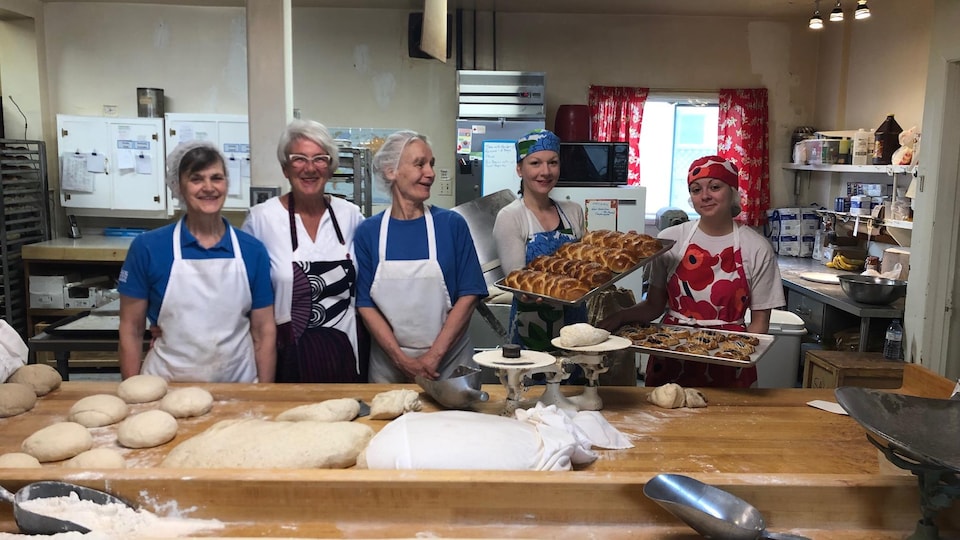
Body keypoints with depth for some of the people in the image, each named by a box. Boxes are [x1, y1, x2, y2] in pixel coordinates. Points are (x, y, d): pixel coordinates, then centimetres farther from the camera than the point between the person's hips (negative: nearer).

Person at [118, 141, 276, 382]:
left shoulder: (252, 251, -3)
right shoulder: (148, 247, -6)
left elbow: (264, 331, 1)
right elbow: (131, 330, -1)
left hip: (237, 385, 1)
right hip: (167, 386, -1)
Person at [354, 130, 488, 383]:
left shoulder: (452, 224, -4)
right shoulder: (368, 232, -2)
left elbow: (469, 295, -6)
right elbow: (365, 305, -3)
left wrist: (433, 356, -12)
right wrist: (403, 360, -12)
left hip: (448, 362, 0)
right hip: (389, 365, 1)